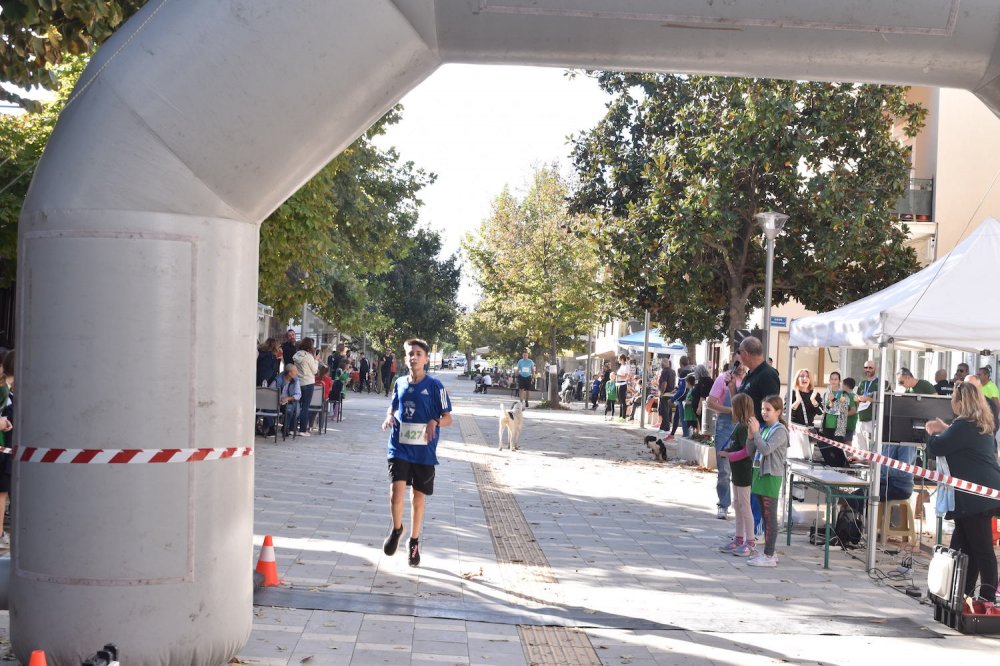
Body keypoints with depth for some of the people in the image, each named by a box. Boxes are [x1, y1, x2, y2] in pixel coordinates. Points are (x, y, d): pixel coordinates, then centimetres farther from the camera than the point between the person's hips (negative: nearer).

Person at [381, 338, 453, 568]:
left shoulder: (435, 385, -6)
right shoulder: (400, 383, 6)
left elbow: (447, 418, -2)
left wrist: (435, 422, -23)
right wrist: (389, 417, 0)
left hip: (424, 451, -2)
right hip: (399, 447, 2)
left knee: (418, 497, 9)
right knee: (396, 492, -12)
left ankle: (414, 542, 27)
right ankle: (396, 529, 17)